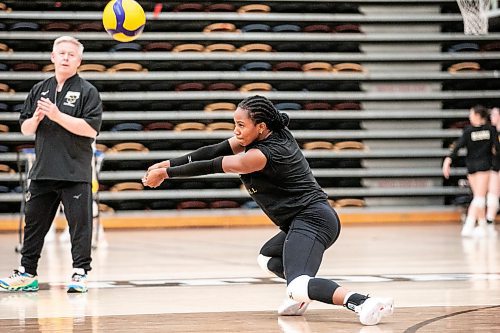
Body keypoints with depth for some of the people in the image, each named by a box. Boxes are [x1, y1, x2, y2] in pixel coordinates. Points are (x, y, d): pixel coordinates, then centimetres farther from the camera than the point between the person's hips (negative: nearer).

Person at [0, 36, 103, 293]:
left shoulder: (87, 91, -2)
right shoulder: (40, 90, 13)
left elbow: (90, 128, -13)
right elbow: (25, 129, 15)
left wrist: (57, 115, -17)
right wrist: (36, 118, -7)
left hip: (75, 172, -5)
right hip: (43, 170, 5)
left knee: (79, 223, -3)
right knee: (34, 222, 9)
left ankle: (80, 273, 3)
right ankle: (27, 273, 17)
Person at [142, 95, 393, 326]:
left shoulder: (264, 154, -17)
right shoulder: (274, 134, 10)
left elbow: (212, 166, -10)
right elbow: (216, 151, 12)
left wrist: (166, 173, 0)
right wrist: (169, 163, 10)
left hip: (311, 220, -11)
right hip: (311, 218, 11)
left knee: (298, 287, -30)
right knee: (267, 258, 32)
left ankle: (364, 303, -42)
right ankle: (300, 295, 8)